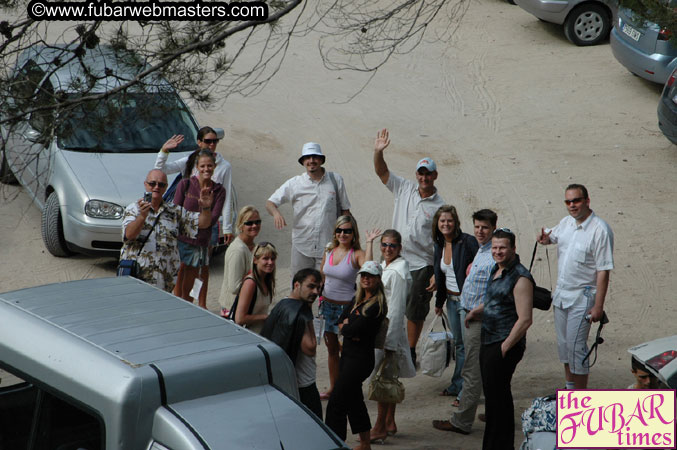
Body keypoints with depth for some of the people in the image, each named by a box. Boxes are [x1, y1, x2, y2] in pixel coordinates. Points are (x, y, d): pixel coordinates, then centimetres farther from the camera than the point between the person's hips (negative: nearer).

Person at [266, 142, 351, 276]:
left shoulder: (336, 180, 4)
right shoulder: (293, 184, 1)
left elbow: (345, 210, 11)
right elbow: (270, 203, 2)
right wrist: (276, 213, -21)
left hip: (328, 246, 0)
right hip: (301, 246, 0)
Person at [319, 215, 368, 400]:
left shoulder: (357, 254, -14)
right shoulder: (329, 251, 4)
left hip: (346, 307, -6)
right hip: (327, 305, 6)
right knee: (331, 347, 17)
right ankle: (333, 388, 30)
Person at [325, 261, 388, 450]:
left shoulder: (377, 306, -18)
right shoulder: (357, 299, 10)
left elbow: (351, 330, -21)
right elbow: (341, 321, 7)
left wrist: (346, 327, 1)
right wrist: (351, 330, -13)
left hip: (361, 358, -9)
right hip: (348, 356, 9)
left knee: (336, 402, -8)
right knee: (354, 399, 17)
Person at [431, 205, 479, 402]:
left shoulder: (467, 242, -15)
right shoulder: (439, 245, 8)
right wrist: (439, 302, 23)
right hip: (451, 300, 7)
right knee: (459, 343, 17)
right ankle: (458, 386, 27)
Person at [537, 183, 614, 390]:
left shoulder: (600, 230, -18)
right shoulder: (566, 222, 5)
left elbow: (603, 271, -19)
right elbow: (552, 237, 27)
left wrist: (598, 306, -21)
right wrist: (544, 238, 1)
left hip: (582, 297, -7)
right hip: (560, 294, 8)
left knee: (576, 346, -7)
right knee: (563, 344, 15)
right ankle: (569, 389, 30)